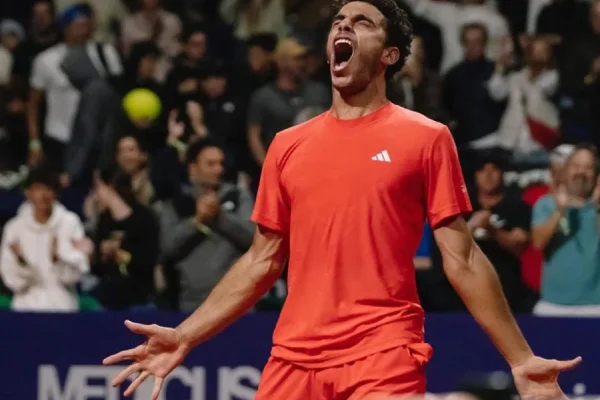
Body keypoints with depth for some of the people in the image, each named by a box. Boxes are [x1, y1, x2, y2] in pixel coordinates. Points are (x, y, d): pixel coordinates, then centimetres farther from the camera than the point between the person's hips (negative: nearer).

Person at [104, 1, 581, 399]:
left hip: (385, 358, -4)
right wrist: (184, 337, 12)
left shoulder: (426, 138, 3)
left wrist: (521, 360, -3)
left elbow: (462, 259, 2)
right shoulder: (288, 146, 14)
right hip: (293, 359, 4)